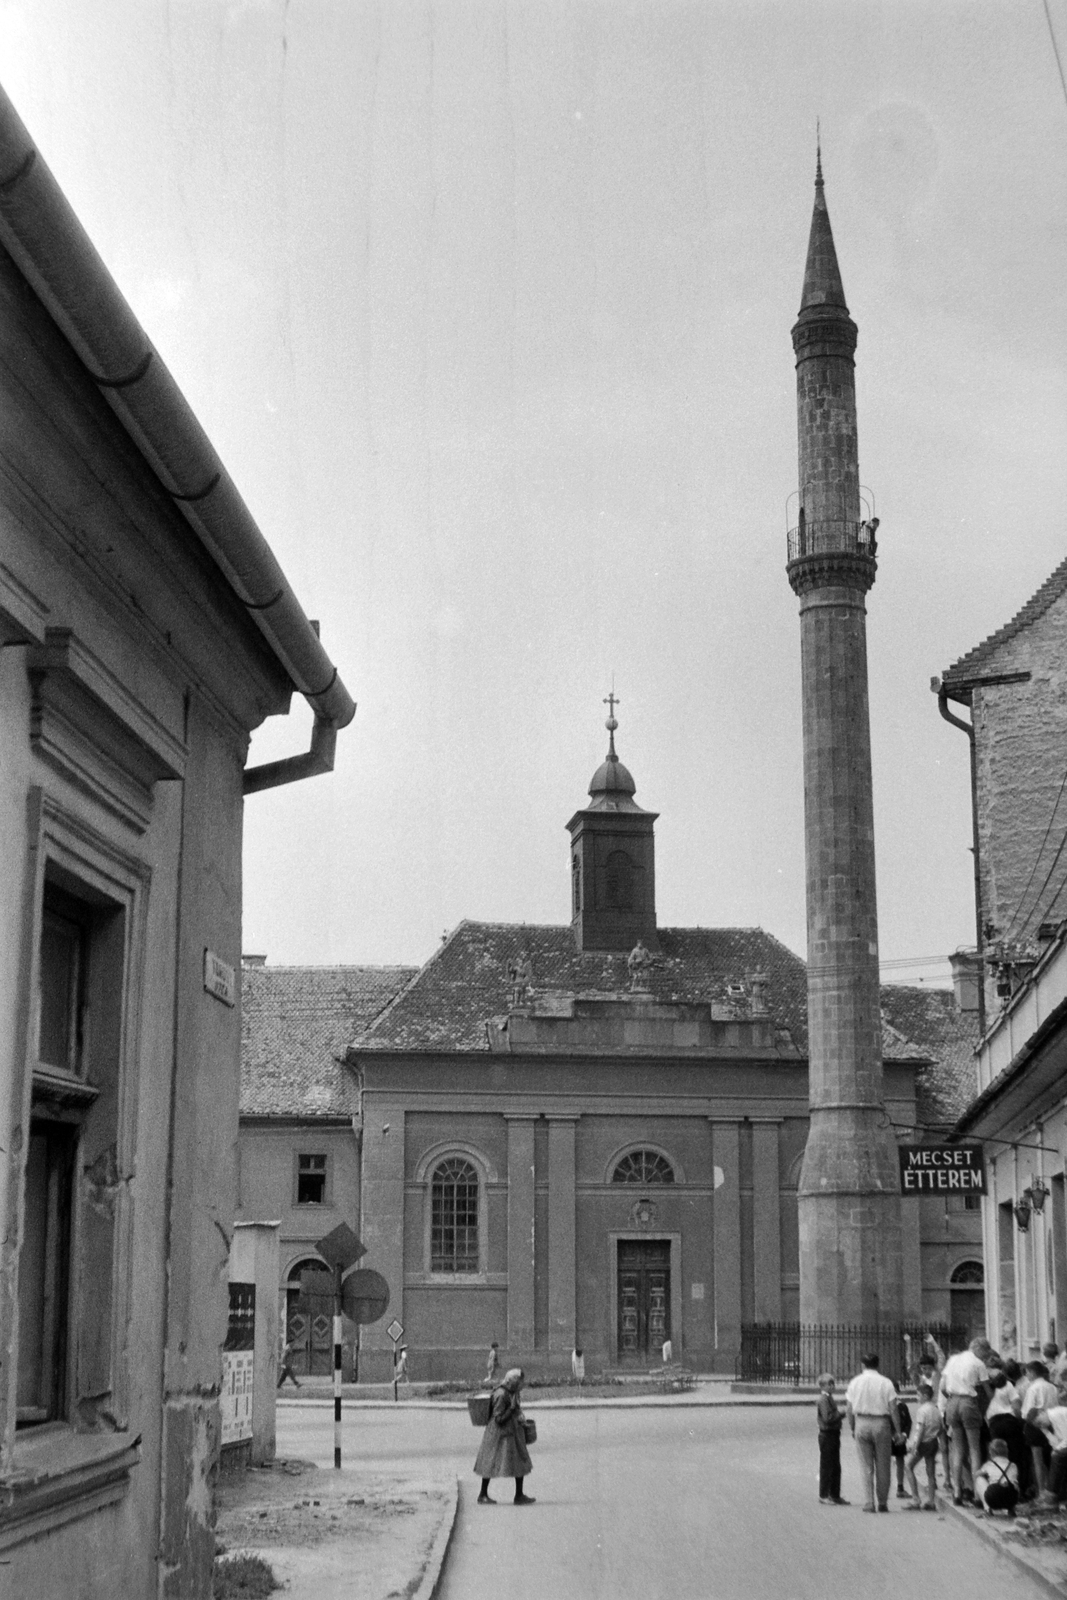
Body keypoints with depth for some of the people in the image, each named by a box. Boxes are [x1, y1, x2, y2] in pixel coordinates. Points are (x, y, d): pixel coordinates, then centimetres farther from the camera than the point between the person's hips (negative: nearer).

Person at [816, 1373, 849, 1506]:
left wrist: (840, 1415, 6)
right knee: (826, 1466, -3)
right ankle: (823, 1496, 3)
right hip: (827, 1435, -10)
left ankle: (835, 1495, 20)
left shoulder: (829, 1399, 16)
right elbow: (827, 1418, -24)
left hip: (834, 1434, 10)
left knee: (836, 1467, 13)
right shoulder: (823, 1400, -15)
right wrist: (841, 1414, -16)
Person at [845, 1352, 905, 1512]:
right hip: (881, 1423, -1)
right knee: (883, 1466, 10)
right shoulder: (885, 1382, -5)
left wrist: (852, 1428, 13)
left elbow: (849, 1409, 2)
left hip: (861, 1423, 1)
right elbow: (893, 1409, -6)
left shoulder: (855, 1382, 1)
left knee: (866, 1467, 6)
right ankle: (883, 1503, 13)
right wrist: (897, 1430, 1)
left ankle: (868, 1503, 1)